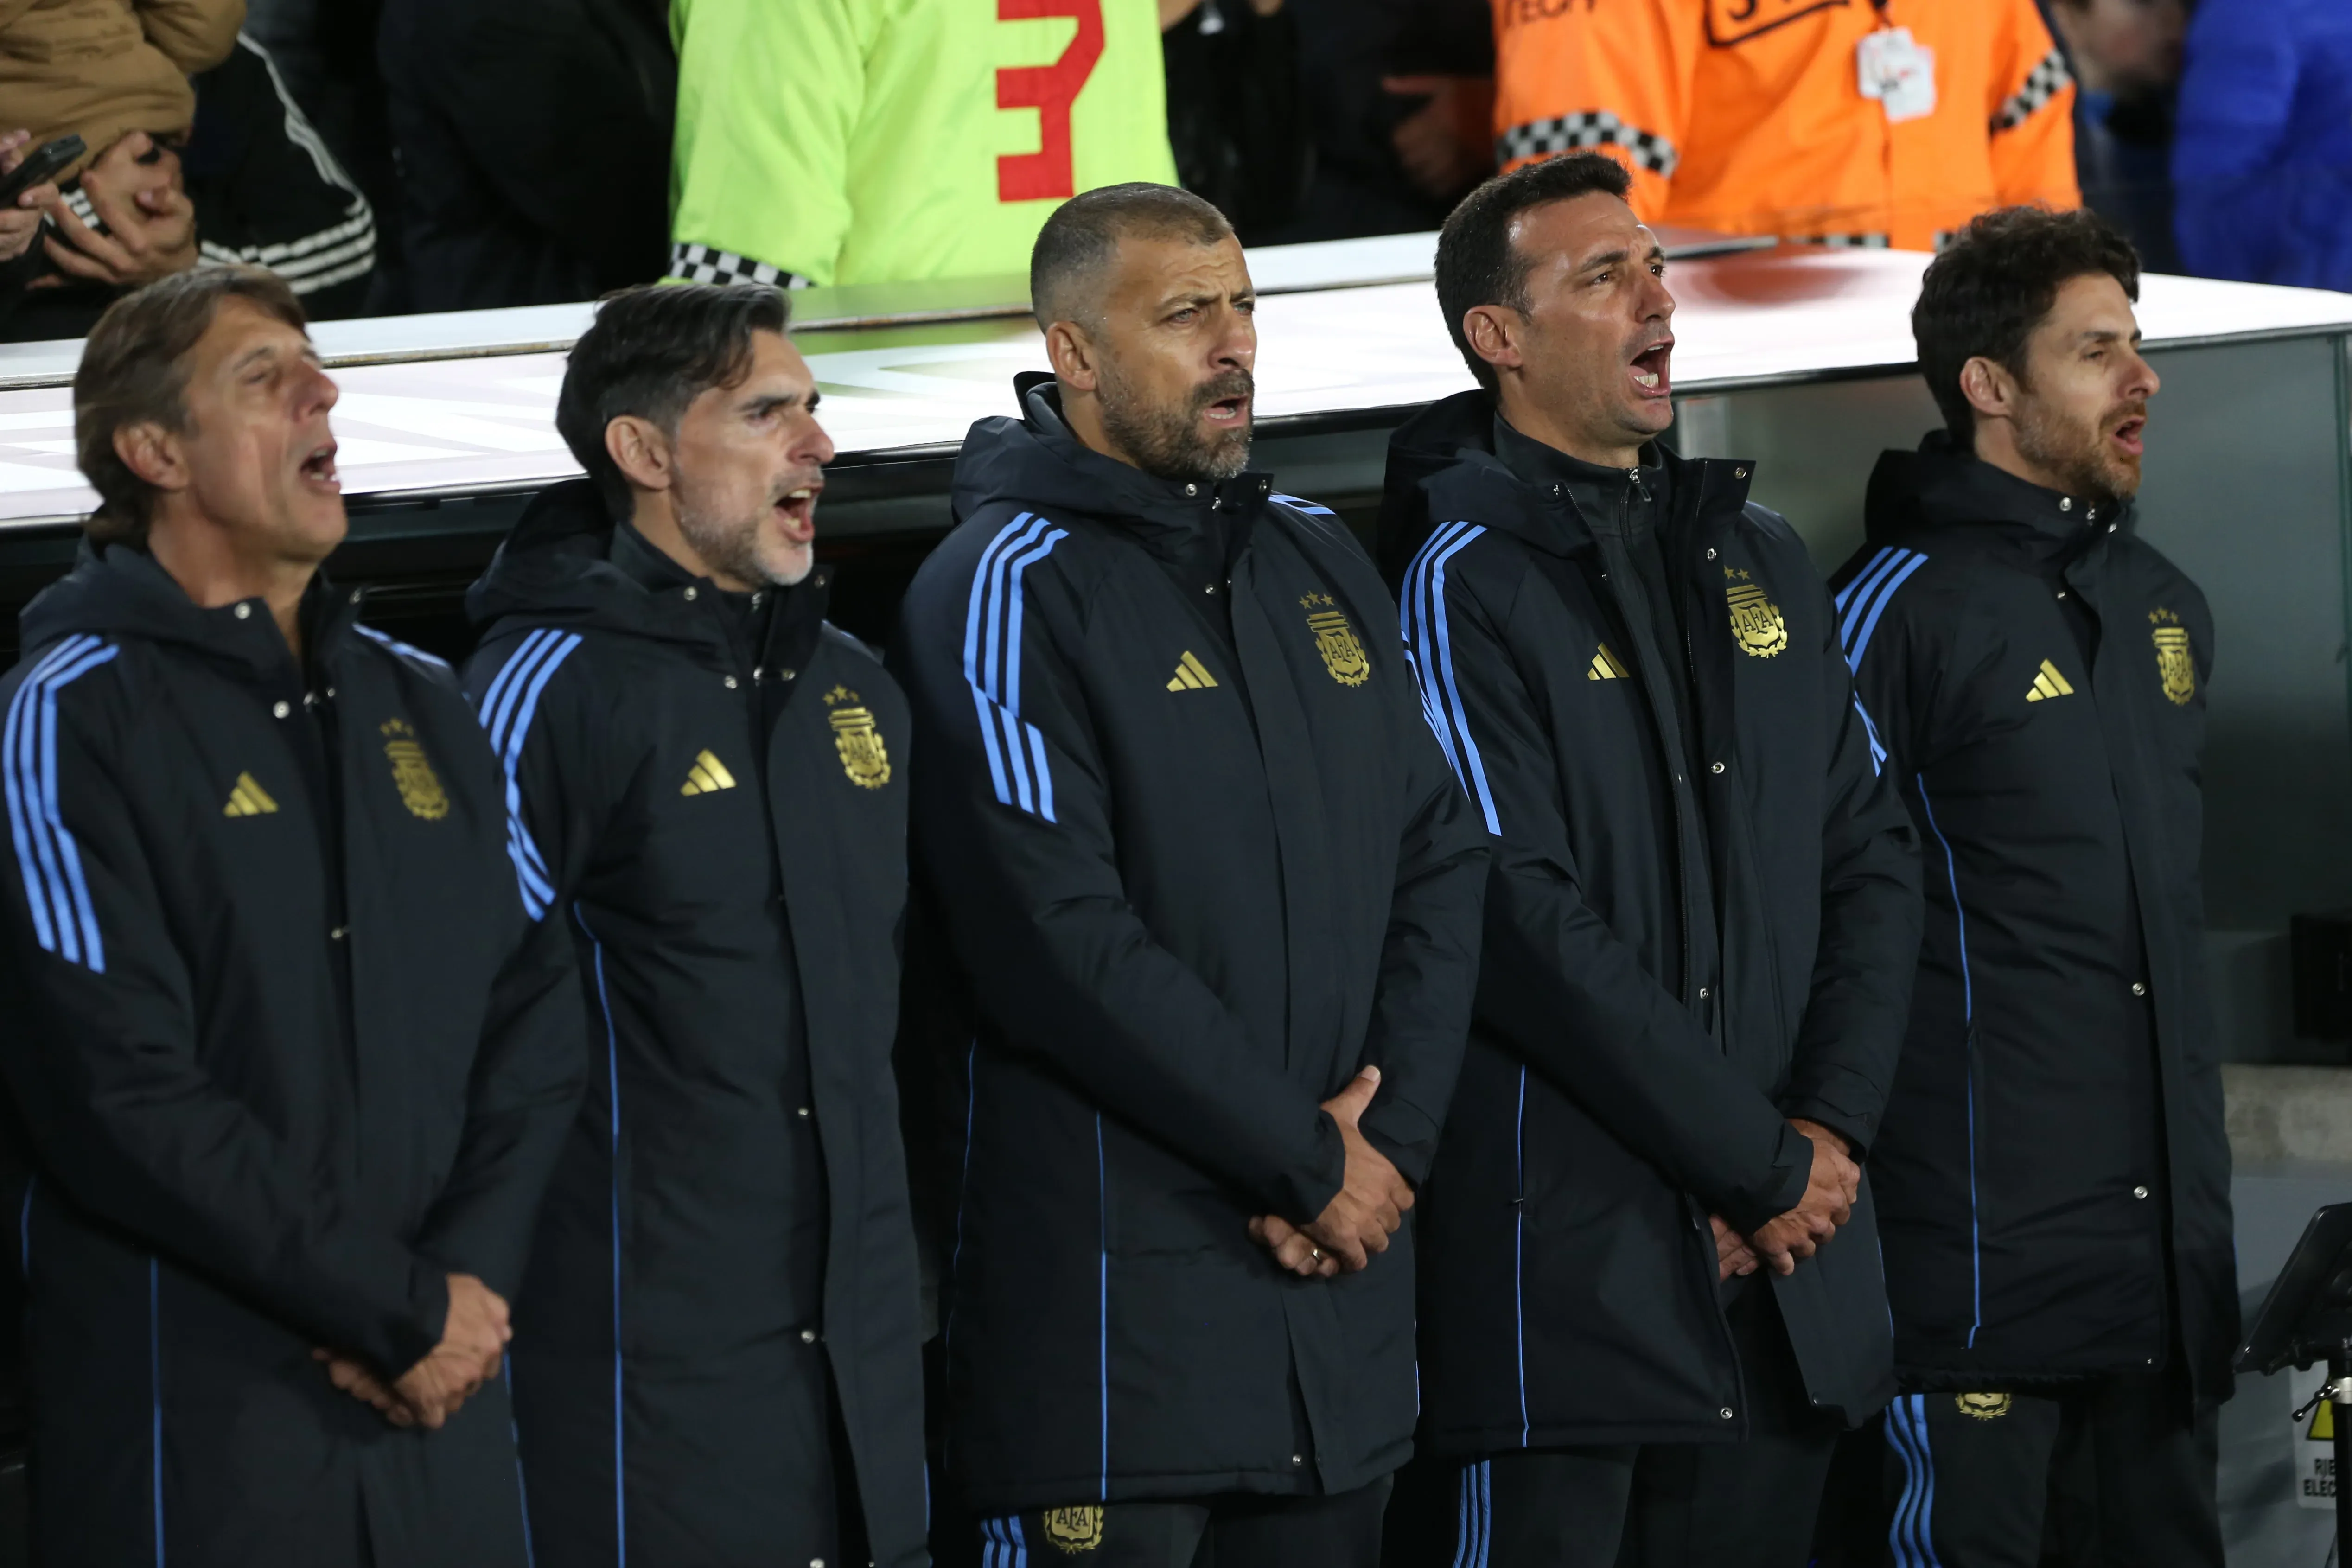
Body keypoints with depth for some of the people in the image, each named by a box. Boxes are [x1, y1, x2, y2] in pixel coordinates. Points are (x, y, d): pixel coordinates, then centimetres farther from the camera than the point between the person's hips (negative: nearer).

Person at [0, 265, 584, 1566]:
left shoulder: (421, 705, 15)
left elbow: (534, 1016, 10)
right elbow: (118, 1097, -15)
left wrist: (469, 1279, -7)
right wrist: (405, 1311, -13)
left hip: (442, 1409, 6)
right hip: (198, 1418, -6)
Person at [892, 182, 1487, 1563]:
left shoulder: (1321, 561, 14)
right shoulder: (1011, 591, -8)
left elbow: (1442, 865, 11)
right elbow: (1062, 943, -17)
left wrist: (1391, 1132, -5)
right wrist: (1311, 1163, -12)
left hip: (1346, 1293, 7)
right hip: (1119, 1295, -7)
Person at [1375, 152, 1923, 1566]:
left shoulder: (1762, 564, 15)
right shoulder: (1464, 584, -7)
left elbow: (1874, 862, 13)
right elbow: (1527, 932, -15)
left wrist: (1829, 1130, -2)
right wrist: (1761, 1165, -12)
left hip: (1792, 1253, 6)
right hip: (1566, 1270, -6)